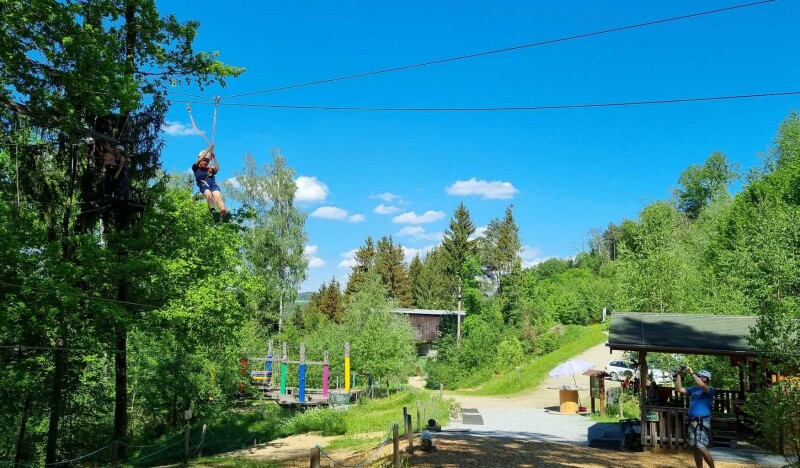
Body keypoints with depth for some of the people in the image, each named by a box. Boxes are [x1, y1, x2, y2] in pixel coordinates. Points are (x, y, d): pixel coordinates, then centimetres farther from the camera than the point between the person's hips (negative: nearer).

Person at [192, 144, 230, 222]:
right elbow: (199, 160, 10)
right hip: (203, 184, -2)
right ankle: (213, 211, -58)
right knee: (209, 194, -37)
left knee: (218, 196, -29)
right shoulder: (196, 168, 27)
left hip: (213, 183, 2)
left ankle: (224, 213, -54)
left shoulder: (210, 169, 34)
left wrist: (213, 157, 22)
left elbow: (217, 168, 16)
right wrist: (208, 150, 13)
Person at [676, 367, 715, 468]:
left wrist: (692, 373, -19)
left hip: (703, 422, -7)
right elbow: (678, 389, 10)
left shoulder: (710, 390, -5)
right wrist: (679, 374, 4)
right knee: (696, 448, 11)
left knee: (701, 449, -13)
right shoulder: (693, 389, 14)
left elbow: (701, 385, -26)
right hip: (692, 422, 7)